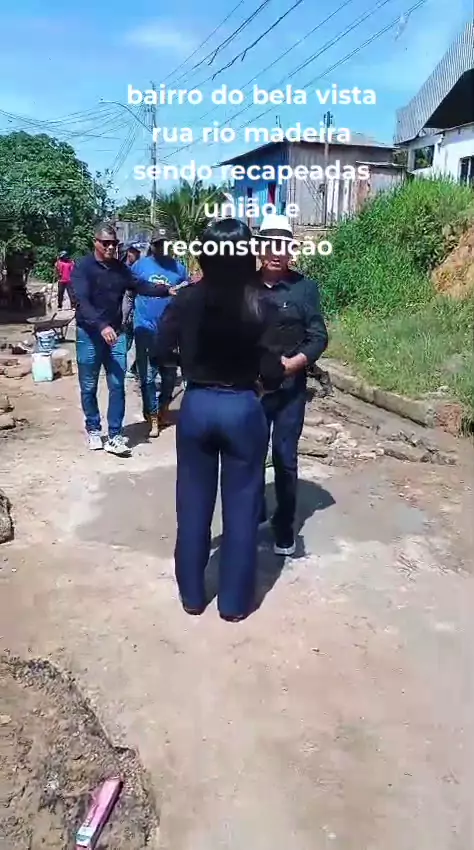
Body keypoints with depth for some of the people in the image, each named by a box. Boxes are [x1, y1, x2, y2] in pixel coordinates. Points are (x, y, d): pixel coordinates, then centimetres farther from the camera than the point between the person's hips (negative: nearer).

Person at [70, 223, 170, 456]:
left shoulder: (120, 268, 8)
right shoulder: (83, 268, -8)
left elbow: (140, 286, 5)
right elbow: (82, 302, -18)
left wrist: (167, 290, -11)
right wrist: (102, 326, -31)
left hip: (116, 333, 4)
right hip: (89, 334, -4)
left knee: (117, 386, 0)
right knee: (89, 387, 7)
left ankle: (114, 436, 6)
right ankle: (93, 429, 25)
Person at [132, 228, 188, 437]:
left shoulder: (178, 268, 4)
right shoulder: (139, 266, 1)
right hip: (146, 329, -2)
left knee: (169, 374, 13)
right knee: (147, 376, -1)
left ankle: (163, 409, 33)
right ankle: (153, 416, 10)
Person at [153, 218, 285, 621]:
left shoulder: (186, 300, -6)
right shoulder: (259, 306, -13)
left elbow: (161, 352, 2)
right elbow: (271, 373, -12)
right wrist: (281, 366, 9)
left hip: (196, 406, 3)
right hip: (243, 409, -2)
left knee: (193, 502, 15)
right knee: (240, 506, 11)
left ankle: (192, 594, 28)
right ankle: (234, 601, 23)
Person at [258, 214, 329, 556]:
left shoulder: (305, 287, -2)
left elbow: (319, 338, -5)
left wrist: (290, 364, -19)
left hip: (289, 388, -1)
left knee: (285, 458, 4)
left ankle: (284, 527, 23)